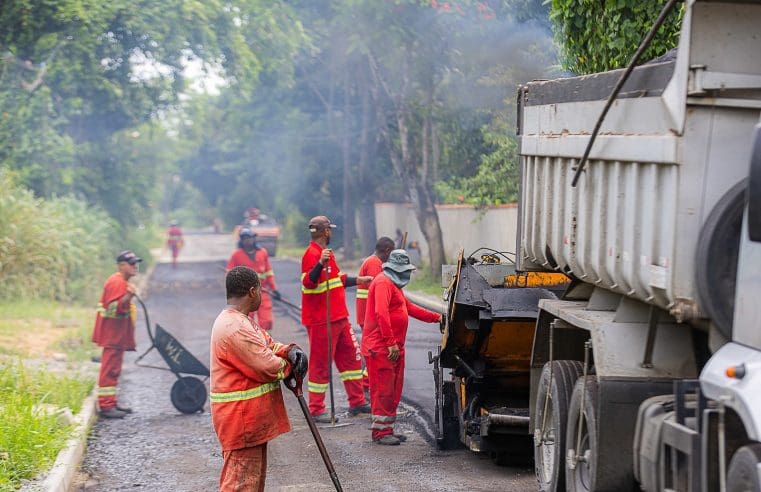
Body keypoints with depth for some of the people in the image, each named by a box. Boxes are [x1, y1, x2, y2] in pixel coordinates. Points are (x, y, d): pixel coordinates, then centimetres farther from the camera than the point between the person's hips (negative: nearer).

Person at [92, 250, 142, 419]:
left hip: (118, 334, 11)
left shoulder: (122, 283, 17)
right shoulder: (116, 283, -17)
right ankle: (106, 405, -10)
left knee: (113, 370, 14)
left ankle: (111, 403, 20)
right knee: (110, 369, -10)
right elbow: (113, 308, -27)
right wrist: (127, 297, -39)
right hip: (112, 334, -11)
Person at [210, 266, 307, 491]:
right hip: (240, 418, -11)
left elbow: (267, 344, 14)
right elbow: (268, 367, -22)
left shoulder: (241, 321, 12)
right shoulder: (235, 328, -24)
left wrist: (290, 351, -7)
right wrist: (290, 365, -1)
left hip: (251, 416, 11)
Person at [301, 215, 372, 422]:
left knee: (351, 356, 14)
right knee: (320, 364, -3)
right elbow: (308, 282, -29)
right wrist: (321, 263, -42)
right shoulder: (312, 254, -15)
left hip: (339, 318, 10)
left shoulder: (327, 253, 17)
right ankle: (316, 410, 4)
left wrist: (359, 280, 33)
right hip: (321, 321, -10)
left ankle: (357, 402, 23)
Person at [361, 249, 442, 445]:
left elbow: (410, 308, 29)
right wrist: (391, 343, -28)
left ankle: (387, 430, 20)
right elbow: (381, 313, -24)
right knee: (383, 390, -8)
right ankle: (381, 432, -4)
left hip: (393, 348, 11)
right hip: (381, 348, -11)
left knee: (394, 390, 13)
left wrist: (437, 318, 25)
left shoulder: (394, 285, 22)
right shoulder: (383, 282, -13)